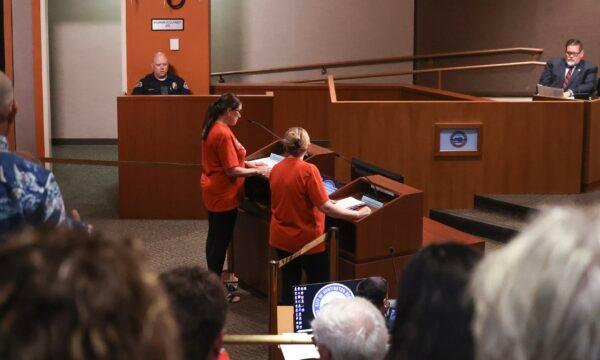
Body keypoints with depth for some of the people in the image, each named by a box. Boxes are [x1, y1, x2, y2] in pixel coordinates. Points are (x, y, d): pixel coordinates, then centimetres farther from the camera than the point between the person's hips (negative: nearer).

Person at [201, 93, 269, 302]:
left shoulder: (213, 129, 7)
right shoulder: (223, 134, -24)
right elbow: (232, 170, -23)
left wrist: (249, 164, 12)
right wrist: (257, 171, -14)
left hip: (213, 191, 10)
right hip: (223, 195, -10)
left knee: (214, 236, 19)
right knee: (222, 240, -1)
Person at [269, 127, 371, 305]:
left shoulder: (276, 169, 0)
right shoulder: (308, 170, -20)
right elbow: (325, 207, -22)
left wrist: (325, 201, 19)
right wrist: (357, 214, -14)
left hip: (280, 239, 6)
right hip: (306, 240, -6)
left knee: (289, 284, 16)